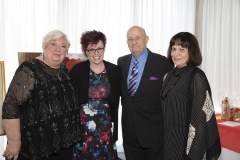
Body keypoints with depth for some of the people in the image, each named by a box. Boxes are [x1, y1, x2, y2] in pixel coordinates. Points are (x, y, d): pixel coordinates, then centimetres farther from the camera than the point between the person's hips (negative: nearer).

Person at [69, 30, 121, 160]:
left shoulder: (115, 71, -1)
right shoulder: (76, 70, -6)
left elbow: (115, 101, 6)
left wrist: (113, 125, 4)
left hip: (105, 126, 2)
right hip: (82, 126, -1)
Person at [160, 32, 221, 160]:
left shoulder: (196, 76, -15)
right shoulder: (170, 75, 7)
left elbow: (201, 115, -17)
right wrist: (167, 139, 12)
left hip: (187, 140, -6)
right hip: (170, 139, 7)